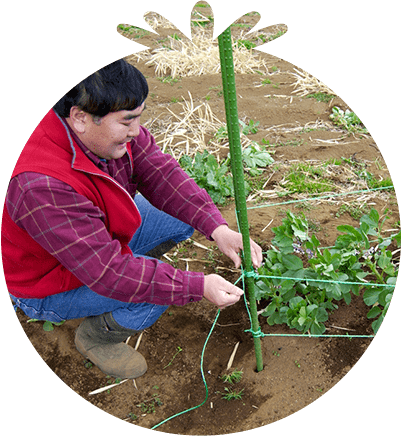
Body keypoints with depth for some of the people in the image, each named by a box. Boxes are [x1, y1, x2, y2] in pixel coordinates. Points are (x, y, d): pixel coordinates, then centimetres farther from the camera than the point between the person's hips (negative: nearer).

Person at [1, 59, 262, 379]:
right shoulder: (44, 186, -40)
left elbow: (161, 175, -12)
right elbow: (106, 271, -37)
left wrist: (218, 228, -24)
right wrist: (199, 287, -35)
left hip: (106, 236, 7)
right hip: (47, 287, -7)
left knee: (185, 216, -2)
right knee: (156, 289, -26)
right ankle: (95, 336, 4)